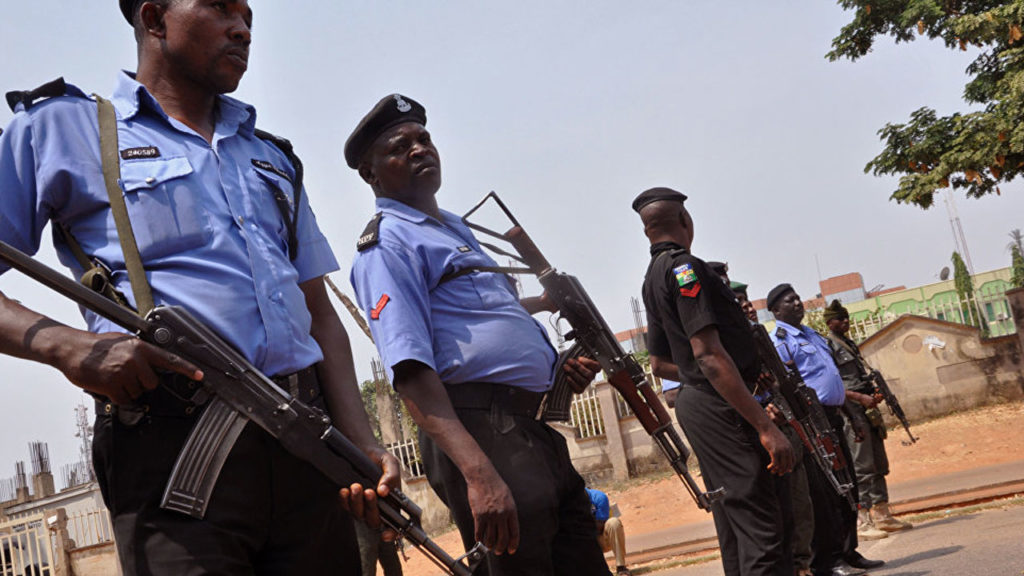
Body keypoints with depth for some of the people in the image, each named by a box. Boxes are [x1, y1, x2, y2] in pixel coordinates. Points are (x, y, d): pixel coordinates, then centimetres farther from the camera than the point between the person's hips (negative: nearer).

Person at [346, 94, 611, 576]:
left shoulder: (455, 228, 24)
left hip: (539, 434, 9)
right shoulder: (386, 244, -6)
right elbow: (410, 369, -19)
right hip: (485, 434, -9)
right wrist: (477, 472, -29)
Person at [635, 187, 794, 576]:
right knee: (761, 531, -10)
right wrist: (766, 426, -23)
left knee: (734, 527, 14)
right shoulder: (684, 266, -13)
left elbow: (660, 365, 23)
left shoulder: (653, 277, 16)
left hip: (694, 402, 10)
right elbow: (709, 355, -22)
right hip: (719, 407, -10)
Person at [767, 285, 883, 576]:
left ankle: (848, 552, 23)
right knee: (823, 494, -7)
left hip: (832, 418, 9)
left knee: (846, 488, 13)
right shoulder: (779, 341, -8)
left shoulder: (814, 335, 21)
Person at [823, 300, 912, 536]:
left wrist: (875, 393, 6)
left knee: (879, 464, 11)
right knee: (861, 466, -10)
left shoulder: (851, 345, 19)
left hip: (868, 409, 9)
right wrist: (860, 397, -21)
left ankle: (882, 516, 18)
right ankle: (862, 521, -8)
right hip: (851, 410, -9)